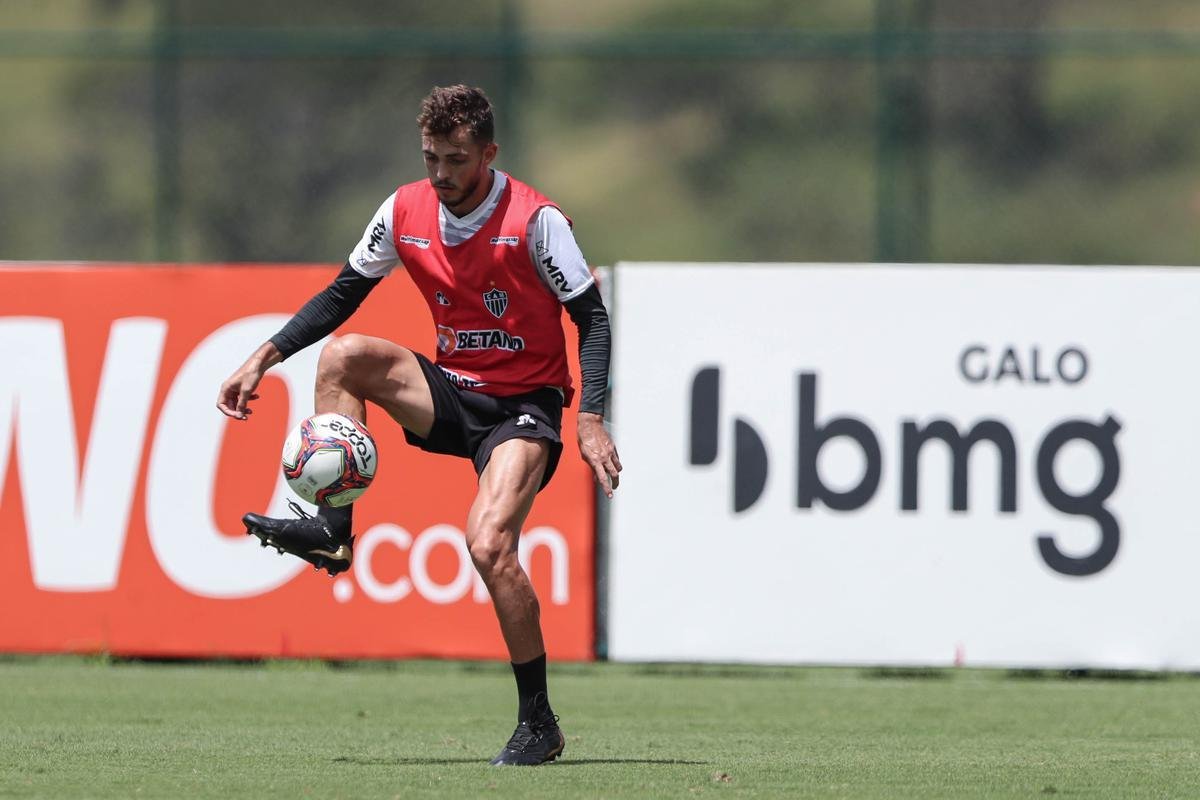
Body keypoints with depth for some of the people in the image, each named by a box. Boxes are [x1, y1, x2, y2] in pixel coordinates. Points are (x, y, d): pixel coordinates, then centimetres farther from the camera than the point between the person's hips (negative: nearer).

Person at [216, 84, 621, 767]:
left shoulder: (534, 219, -17)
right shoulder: (406, 211, -2)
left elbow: (591, 317, -12)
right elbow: (343, 293, 10)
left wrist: (592, 420, -22)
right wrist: (264, 359, 1)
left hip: (524, 405, -5)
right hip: (452, 391, 5)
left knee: (489, 543, -25)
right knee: (345, 355, -19)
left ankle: (539, 723, -14)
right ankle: (332, 531, -16)